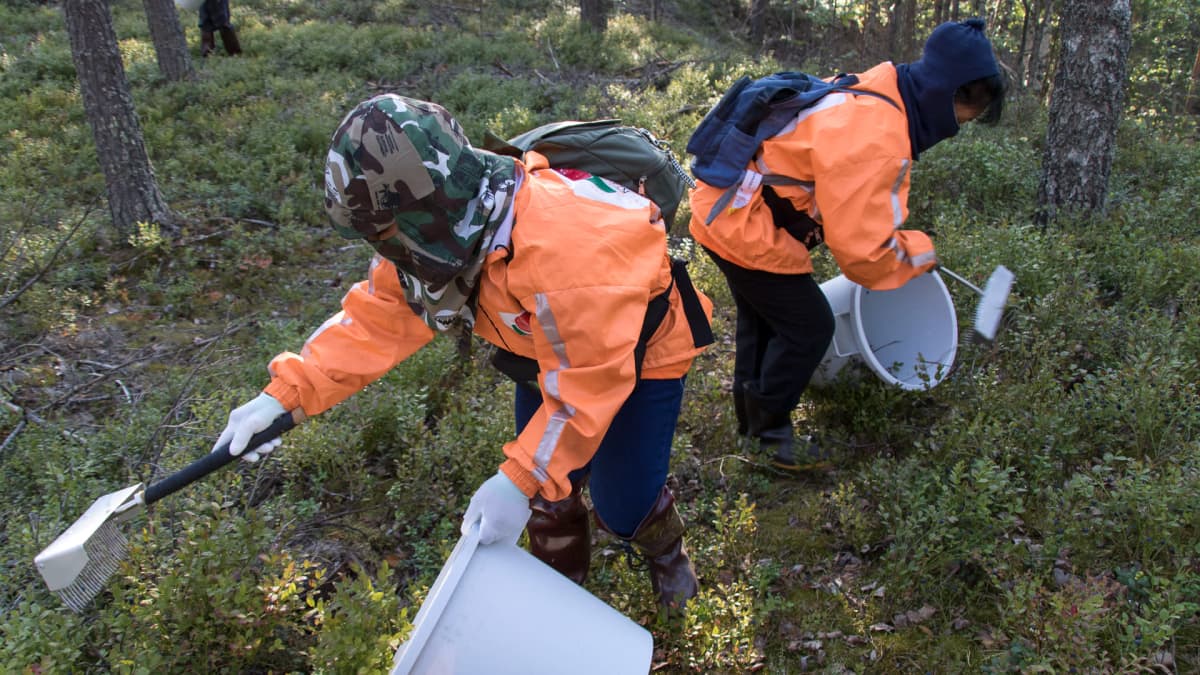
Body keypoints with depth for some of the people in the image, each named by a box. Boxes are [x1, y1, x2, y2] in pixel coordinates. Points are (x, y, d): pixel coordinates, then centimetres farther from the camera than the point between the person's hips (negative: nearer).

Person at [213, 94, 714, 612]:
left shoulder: (565, 249, -43)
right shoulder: (446, 226, -19)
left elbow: (587, 385, -36)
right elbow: (378, 315, -12)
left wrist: (520, 481, -34)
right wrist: (286, 394, -21)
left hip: (639, 352, -6)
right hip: (545, 351, 6)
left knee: (622, 505, 0)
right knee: (546, 489, 12)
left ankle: (666, 551, 37)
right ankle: (560, 582, 42)